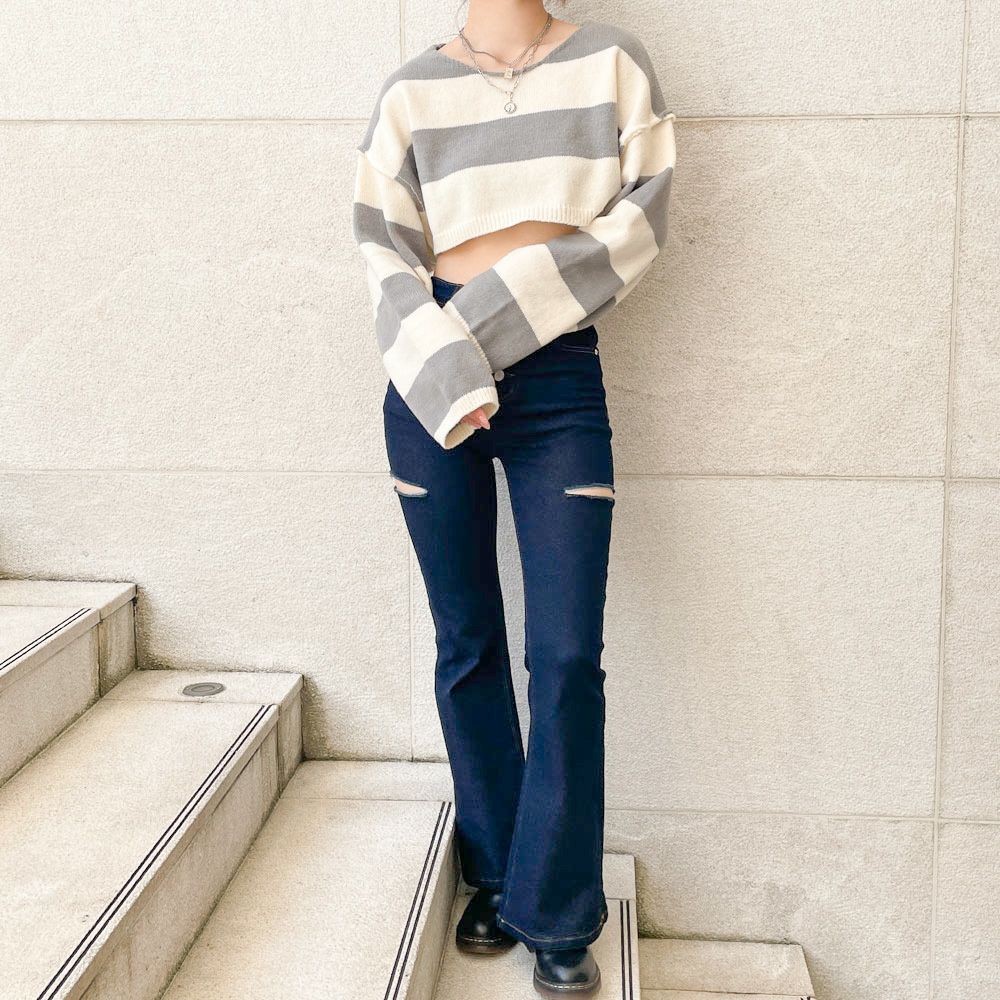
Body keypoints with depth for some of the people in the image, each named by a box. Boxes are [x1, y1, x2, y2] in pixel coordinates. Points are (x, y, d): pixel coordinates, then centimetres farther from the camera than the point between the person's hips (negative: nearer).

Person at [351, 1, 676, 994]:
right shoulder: (411, 89, 8)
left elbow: (643, 220, -1)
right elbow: (387, 257, 0)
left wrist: (505, 304, -10)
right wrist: (451, 381, -15)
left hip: (560, 372, 0)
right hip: (431, 376, 1)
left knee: (567, 657, -4)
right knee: (467, 645, 7)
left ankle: (557, 916, 11)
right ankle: (496, 876, 25)